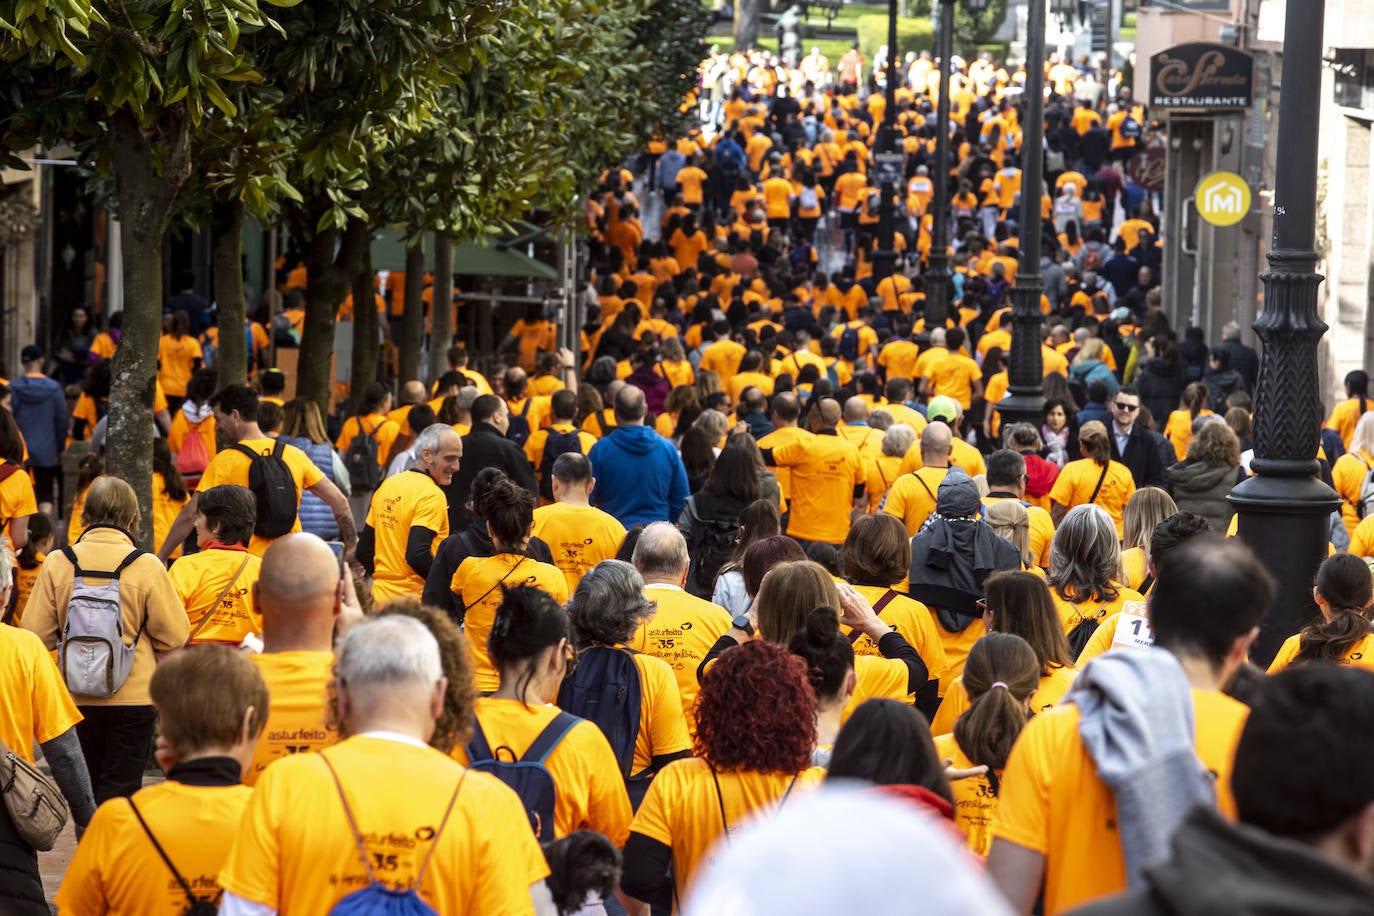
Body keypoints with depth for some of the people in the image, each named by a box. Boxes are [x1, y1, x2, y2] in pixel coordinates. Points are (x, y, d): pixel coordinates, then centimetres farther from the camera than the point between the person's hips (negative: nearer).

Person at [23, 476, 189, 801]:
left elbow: (37, 634, -4)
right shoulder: (147, 567, -13)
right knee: (120, 787, 5)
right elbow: (174, 636, -8)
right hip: (134, 698, -2)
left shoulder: (57, 564, -8)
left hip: (76, 698, 2)